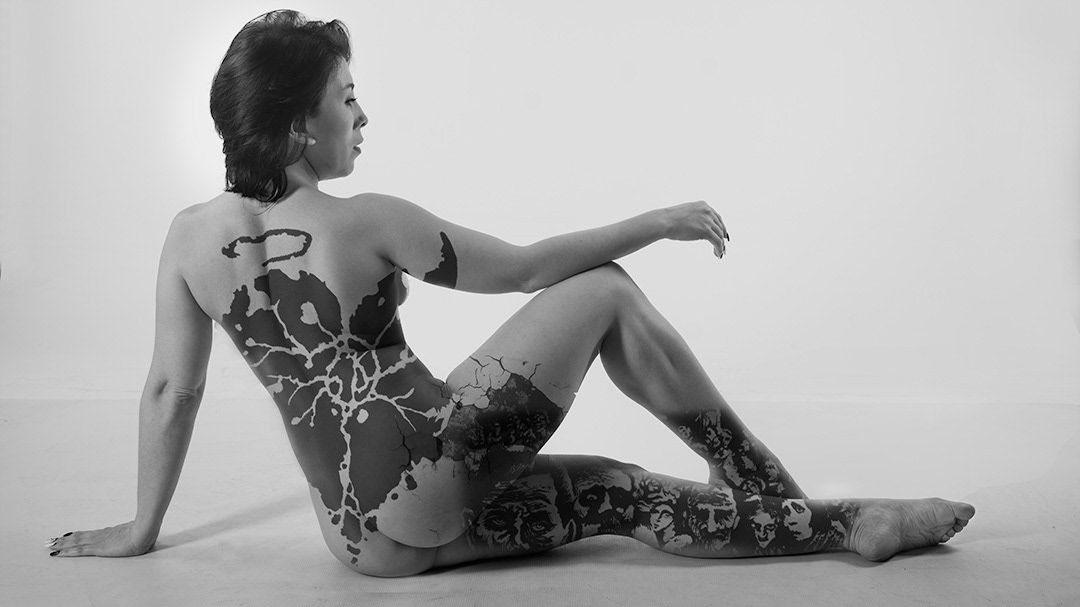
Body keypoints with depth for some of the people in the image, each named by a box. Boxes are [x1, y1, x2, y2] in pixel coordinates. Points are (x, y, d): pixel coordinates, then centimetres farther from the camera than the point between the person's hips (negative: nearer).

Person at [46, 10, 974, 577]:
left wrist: (142, 528, 19)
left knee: (623, 493, 14)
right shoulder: (364, 223, -12)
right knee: (606, 295, 3)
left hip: (362, 528, 7)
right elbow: (520, 267, -4)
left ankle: (849, 525, 20)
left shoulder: (188, 236, 4)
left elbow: (171, 390, 8)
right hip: (432, 461, -7)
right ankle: (778, 494, 15)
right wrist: (656, 223, 6)